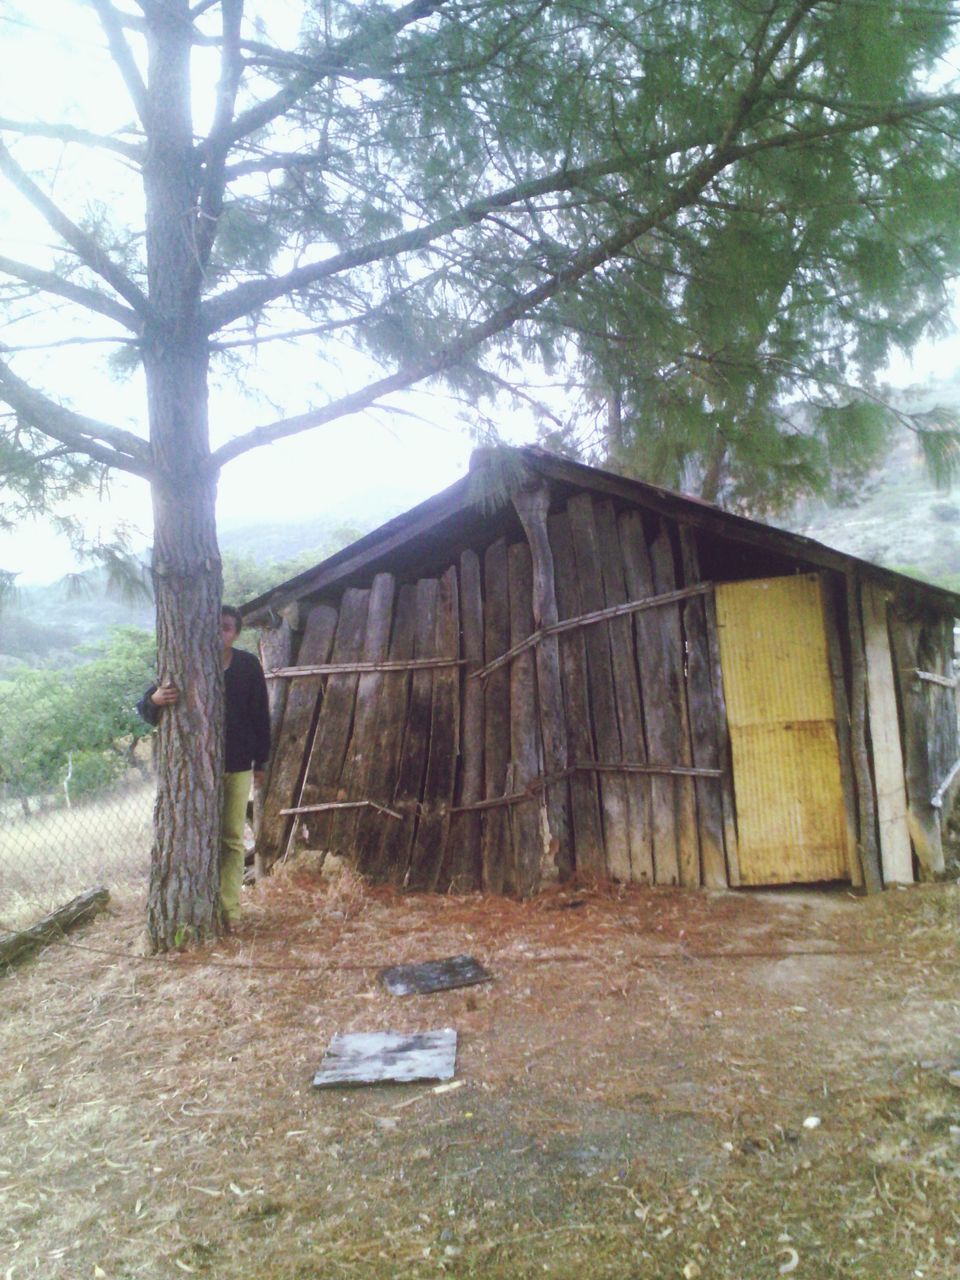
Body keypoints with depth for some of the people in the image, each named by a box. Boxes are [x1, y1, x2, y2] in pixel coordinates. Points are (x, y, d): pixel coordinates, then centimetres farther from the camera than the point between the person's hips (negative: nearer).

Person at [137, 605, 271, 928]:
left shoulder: (248, 666, 0)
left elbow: (260, 715, 7)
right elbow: (145, 708, -7)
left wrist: (261, 761, 5)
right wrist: (155, 700, -32)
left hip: (238, 767, 1)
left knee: (232, 840, 4)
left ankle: (229, 908, 11)